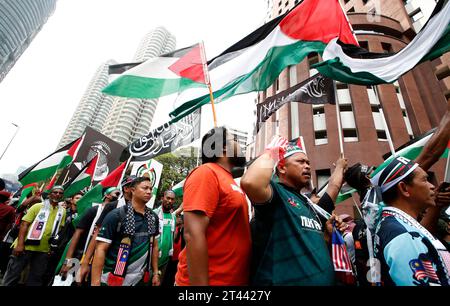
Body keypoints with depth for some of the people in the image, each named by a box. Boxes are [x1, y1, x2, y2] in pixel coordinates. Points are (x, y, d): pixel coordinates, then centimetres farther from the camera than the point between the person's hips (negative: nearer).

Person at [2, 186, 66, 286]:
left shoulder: (62, 211, 6)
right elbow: (24, 224, -7)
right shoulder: (38, 206, -3)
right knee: (13, 275, 5)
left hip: (43, 250, 3)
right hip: (26, 246, -3)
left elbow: (60, 229, 8)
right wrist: (20, 244, -15)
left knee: (36, 278, 12)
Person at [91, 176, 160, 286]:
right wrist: (95, 282, -18)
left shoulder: (153, 217, 3)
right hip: (114, 280, -5)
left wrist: (155, 273, 8)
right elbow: (101, 249, -14)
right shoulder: (116, 215, -13)